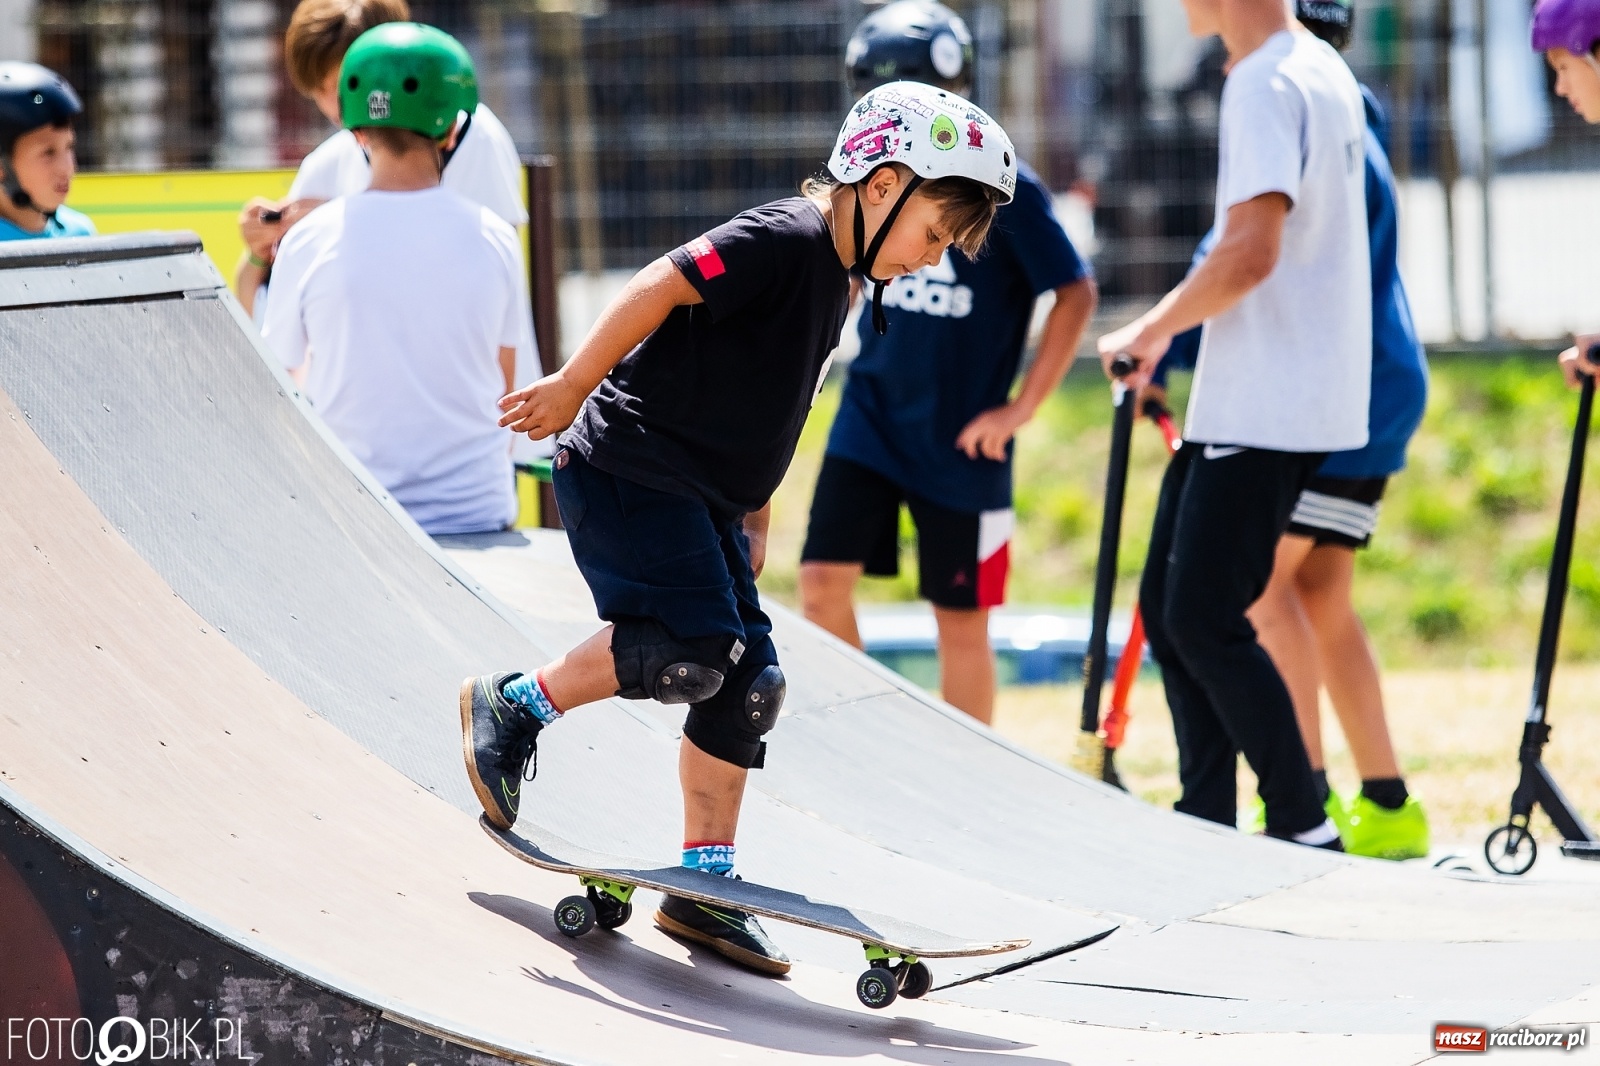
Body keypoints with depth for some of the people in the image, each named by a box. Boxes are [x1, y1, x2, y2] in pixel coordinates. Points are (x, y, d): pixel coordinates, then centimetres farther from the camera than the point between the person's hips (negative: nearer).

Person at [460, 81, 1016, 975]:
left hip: (699, 496, 10)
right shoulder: (786, 240, -16)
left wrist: (753, 517, 22)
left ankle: (705, 881, 8)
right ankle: (515, 706, -2)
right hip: (631, 467, -10)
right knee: (696, 647, -20)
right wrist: (573, 388, -21)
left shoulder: (835, 279, 15)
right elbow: (662, 286, -22)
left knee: (750, 678, 4)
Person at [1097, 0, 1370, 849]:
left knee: (1204, 621, -8)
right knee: (1168, 604, 12)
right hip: (1242, 400, 10)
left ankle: (1305, 835, -4)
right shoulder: (1324, 72, 14)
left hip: (1267, 412, -10)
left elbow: (1251, 254, -26)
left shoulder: (1266, 85, -17)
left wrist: (1150, 332, -12)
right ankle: (1208, 828, 16)